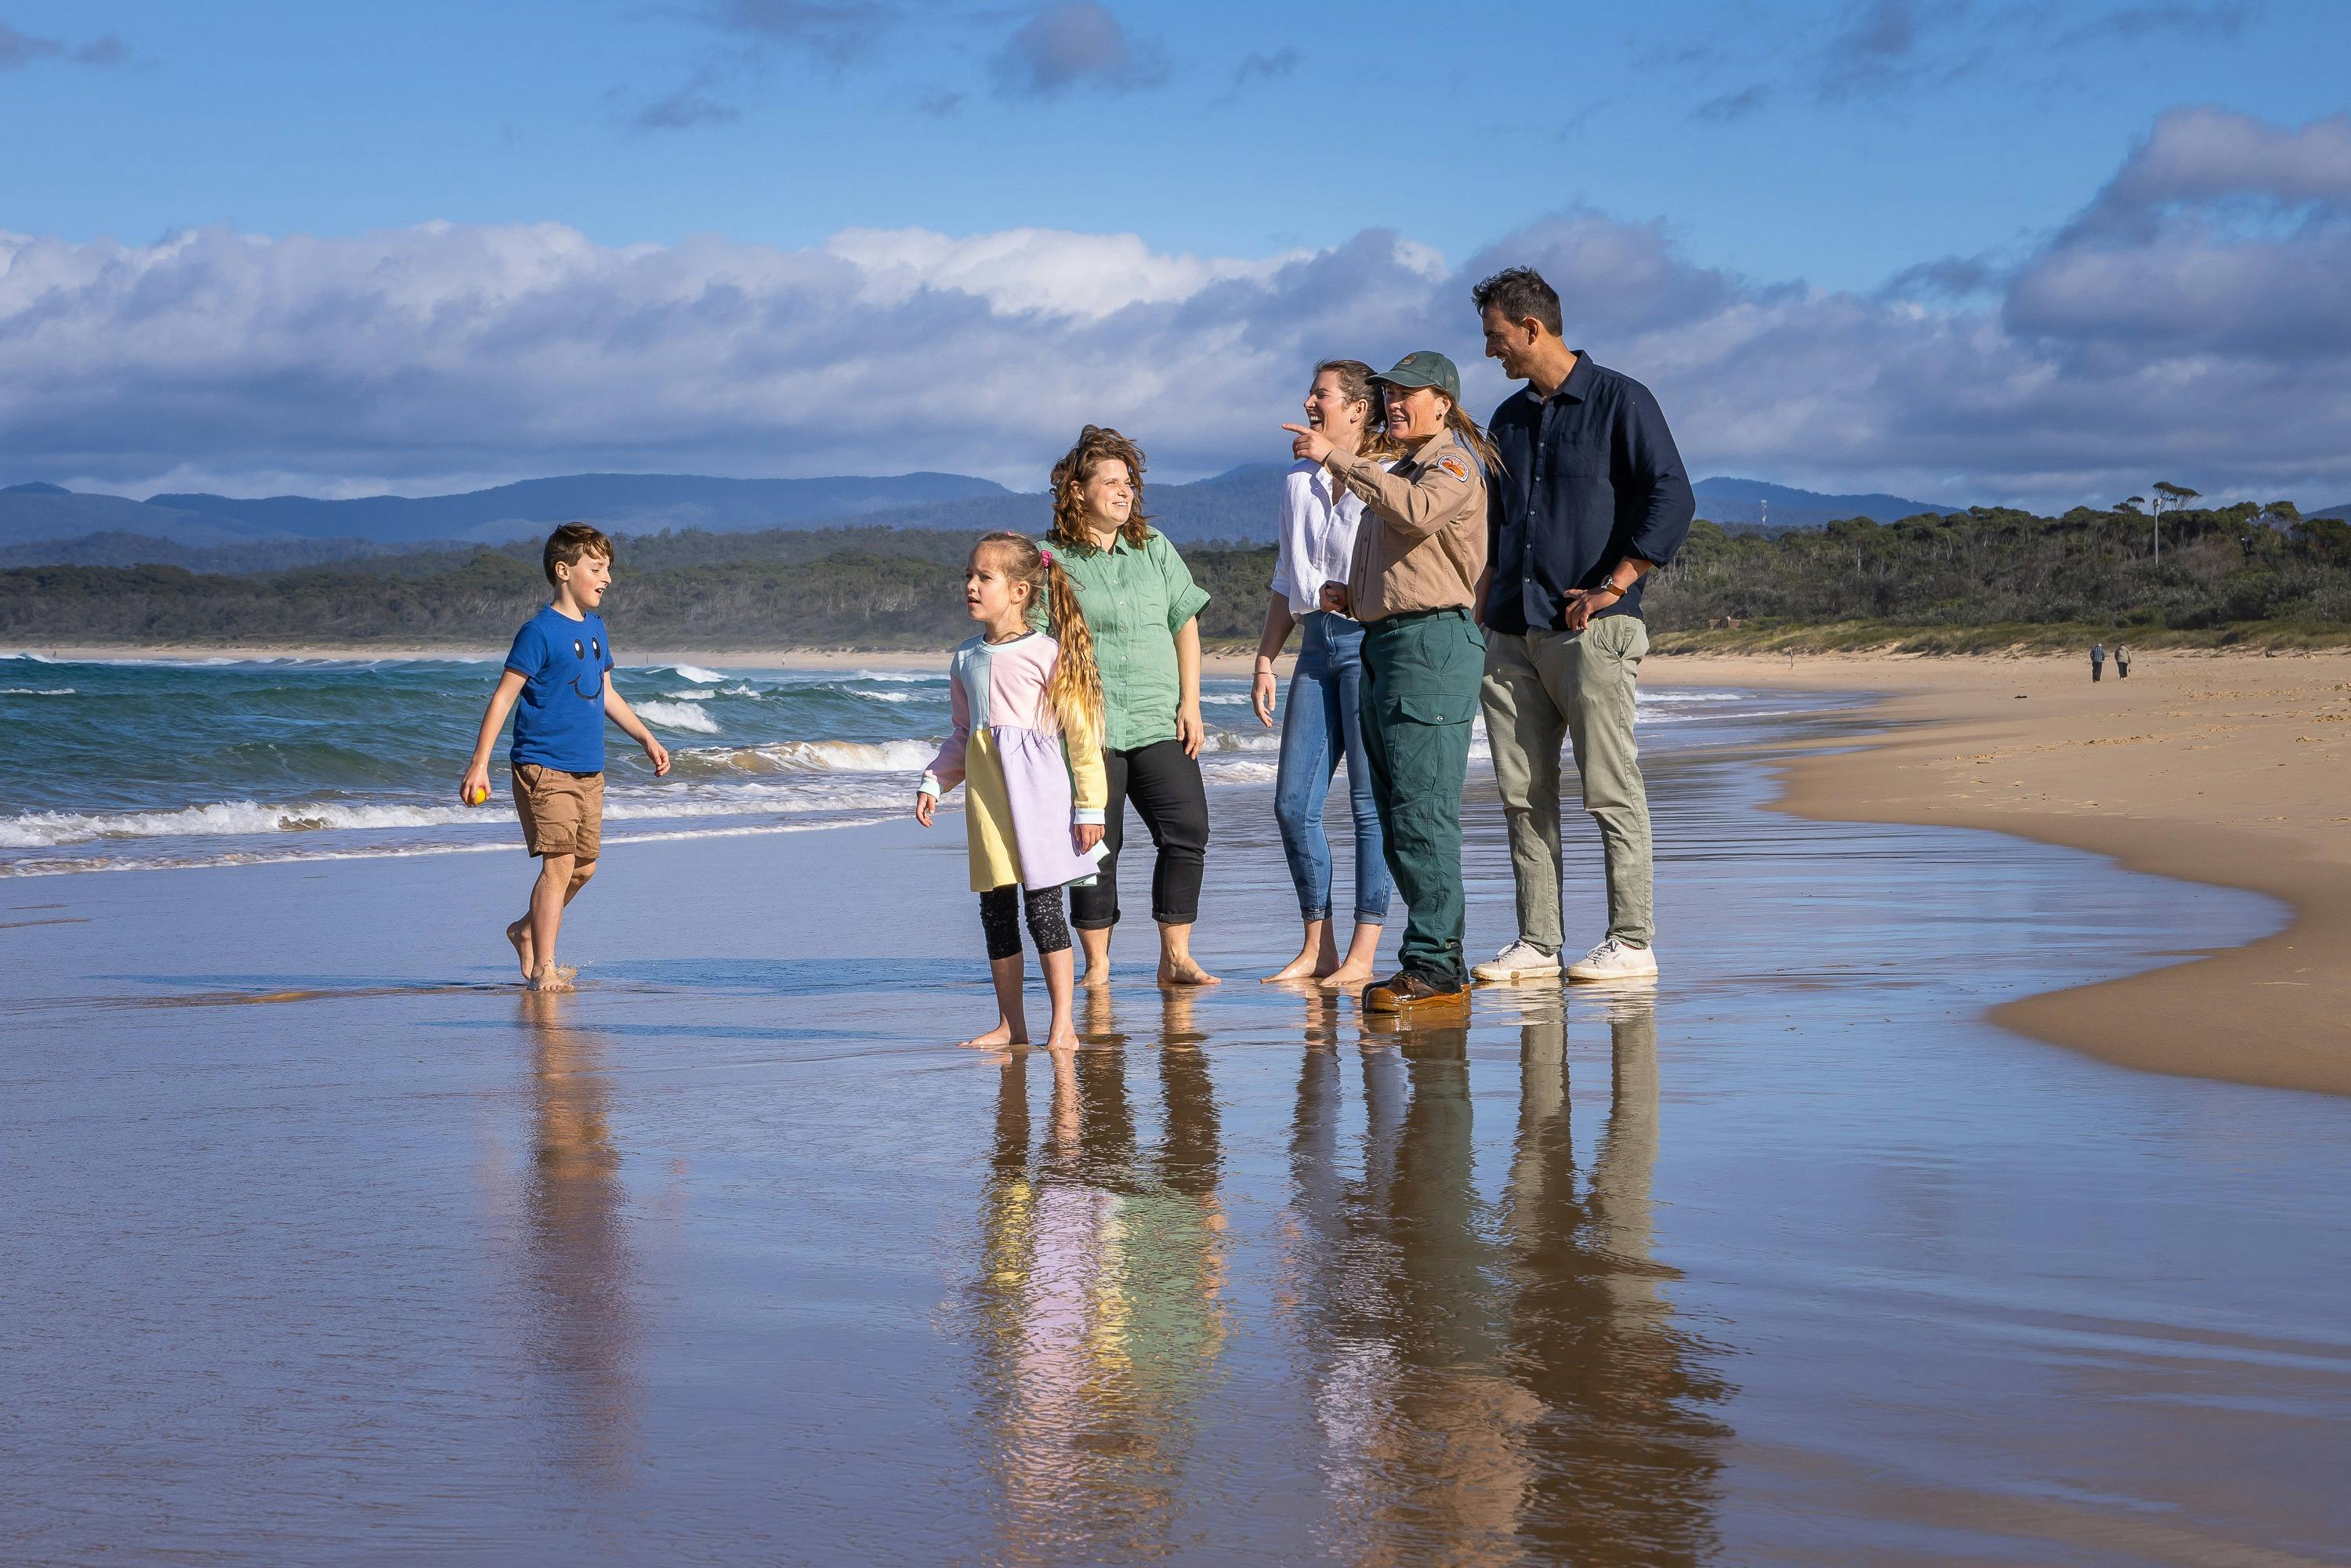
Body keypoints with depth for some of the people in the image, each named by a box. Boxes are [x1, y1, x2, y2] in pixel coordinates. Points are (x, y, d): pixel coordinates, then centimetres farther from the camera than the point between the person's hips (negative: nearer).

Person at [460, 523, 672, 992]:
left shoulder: (595, 628, 12)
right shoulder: (539, 632, -11)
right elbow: (503, 696, -13)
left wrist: (647, 739, 23)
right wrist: (479, 764, -17)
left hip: (589, 770, 8)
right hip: (544, 767, -8)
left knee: (584, 866, 10)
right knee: (559, 863, -13)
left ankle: (527, 930, 32)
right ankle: (542, 967, -6)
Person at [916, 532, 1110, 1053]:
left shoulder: (1047, 653, -5)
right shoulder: (967, 659, 13)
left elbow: (1082, 733, -5)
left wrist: (1089, 806, -7)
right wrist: (933, 782, 9)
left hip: (1037, 792, -6)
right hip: (985, 794, 6)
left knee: (1042, 906, -6)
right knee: (995, 910, 8)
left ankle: (1063, 1024, 1)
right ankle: (1011, 1024, 17)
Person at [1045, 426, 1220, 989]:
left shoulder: (1154, 548, 12)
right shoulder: (1053, 559, 1)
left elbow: (1185, 624, 13)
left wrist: (1190, 703, 5)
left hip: (1160, 722, 3)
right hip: (1088, 729, -3)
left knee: (1187, 832, -6)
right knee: (1096, 843, -2)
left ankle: (1175, 958, 3)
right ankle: (1097, 964, 9)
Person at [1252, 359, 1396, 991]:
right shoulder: (1298, 484, 17)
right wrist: (1265, 660, 16)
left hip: (1371, 640, -7)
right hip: (1316, 644, 7)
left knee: (1370, 799, -5)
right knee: (1293, 802, 3)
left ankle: (1362, 955, -1)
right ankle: (1317, 947, 12)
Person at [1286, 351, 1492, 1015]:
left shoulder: (1455, 463, -4)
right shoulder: (1398, 472, 26)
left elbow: (1418, 512, -27)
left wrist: (1339, 458, -25)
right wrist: (1353, 595, 13)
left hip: (1433, 640, -10)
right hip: (1381, 641, 10)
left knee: (1422, 810, -14)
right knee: (1398, 817, 9)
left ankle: (1434, 967, -14)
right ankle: (1435, 964, 13)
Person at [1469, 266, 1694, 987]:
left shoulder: (1619, 401, -2)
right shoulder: (1509, 419, 19)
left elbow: (1672, 500, -10)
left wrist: (1612, 587, -14)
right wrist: (1487, 601, 15)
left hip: (1590, 629, -7)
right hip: (1511, 632, 7)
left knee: (1610, 791, -6)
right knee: (1523, 793, 4)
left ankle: (1632, 942, -2)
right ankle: (1537, 942, 7)